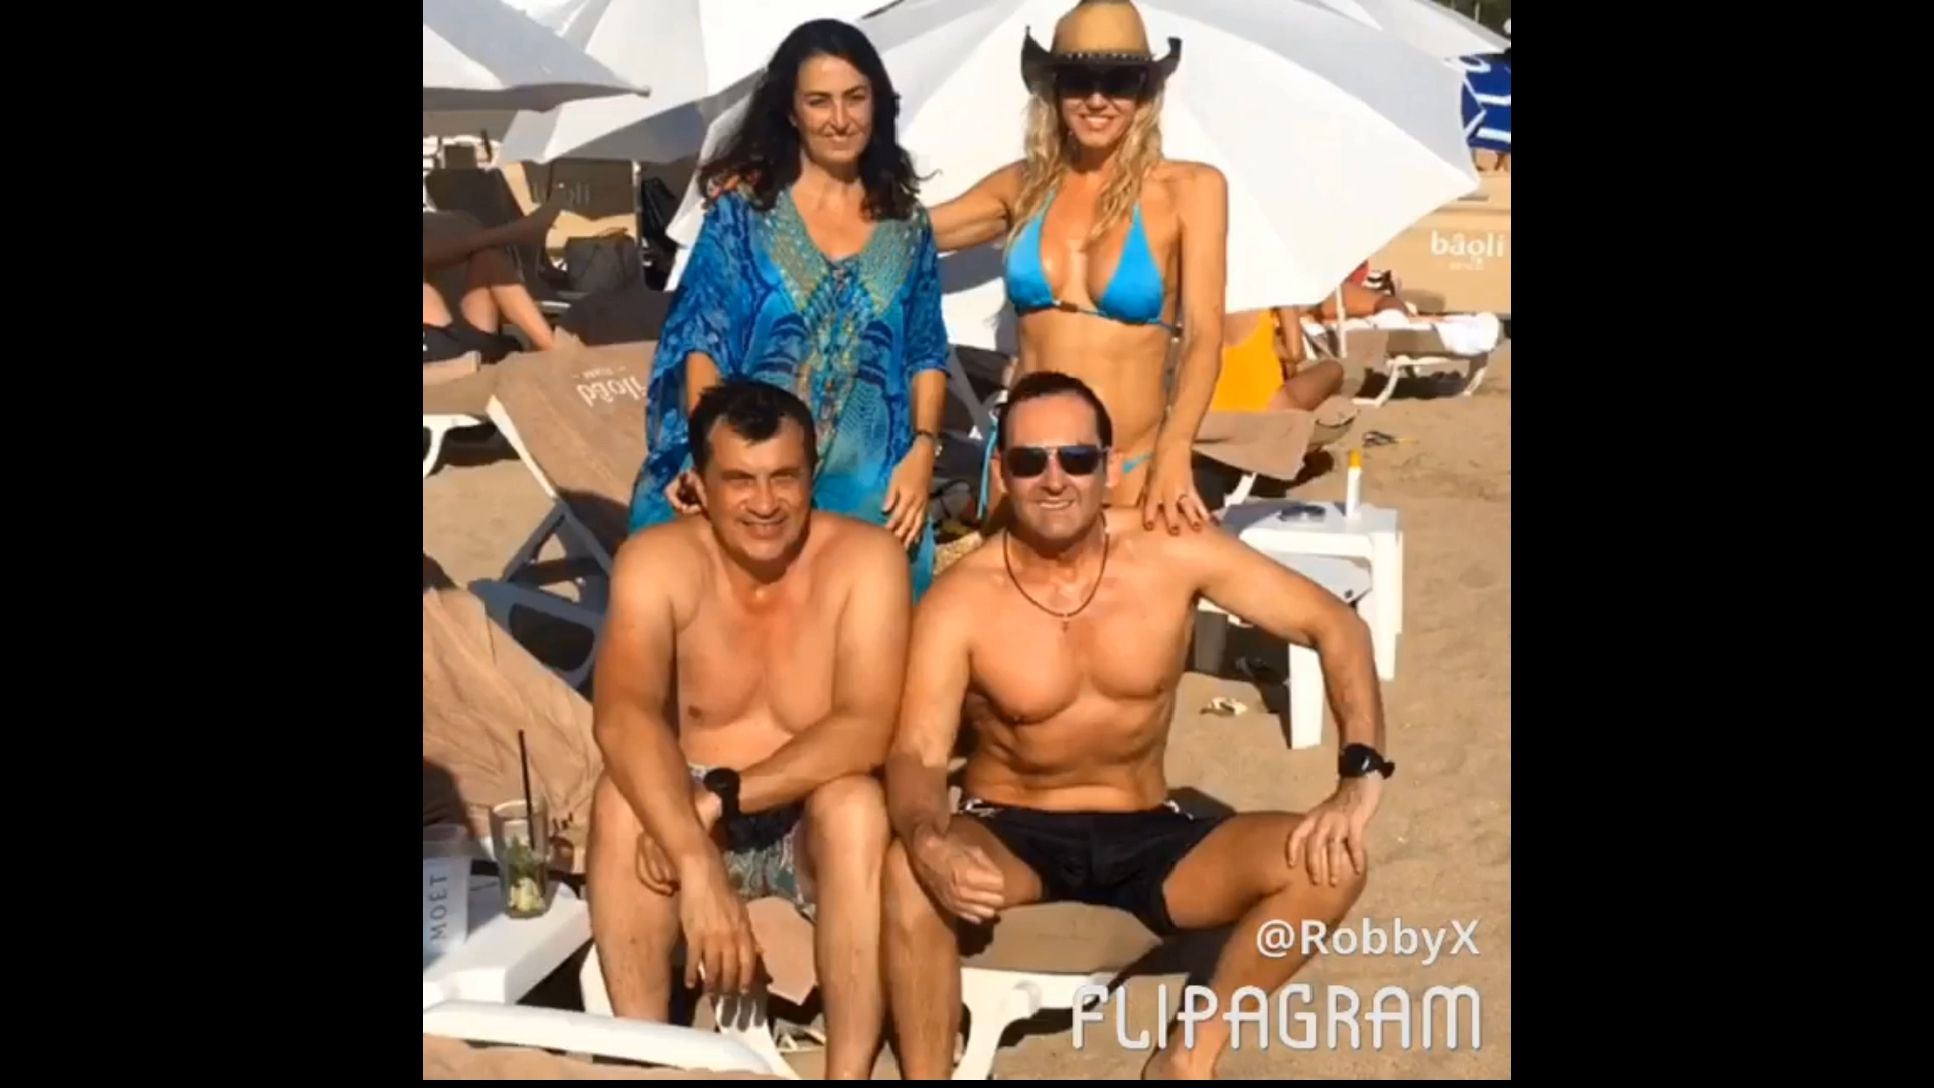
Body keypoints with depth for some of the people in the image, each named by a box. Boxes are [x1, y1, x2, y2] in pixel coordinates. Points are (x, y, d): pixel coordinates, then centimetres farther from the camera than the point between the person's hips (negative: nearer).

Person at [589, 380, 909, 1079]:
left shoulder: (865, 558, -15)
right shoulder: (657, 562, -14)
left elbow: (864, 730, -25)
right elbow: (621, 716, -29)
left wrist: (721, 796, -33)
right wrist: (698, 865, -43)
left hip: (818, 824, -1)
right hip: (683, 814, 1)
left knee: (857, 801, -33)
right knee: (623, 797, -29)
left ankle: (850, 1072, -28)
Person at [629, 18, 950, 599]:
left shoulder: (904, 221, 8)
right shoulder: (744, 209, 1)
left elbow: (926, 354, 11)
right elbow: (703, 341, -2)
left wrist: (922, 451, -4)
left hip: (872, 489, 2)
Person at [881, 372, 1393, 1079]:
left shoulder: (1173, 552, -10)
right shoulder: (960, 600, -14)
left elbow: (1337, 626, -7)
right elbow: (916, 754, -22)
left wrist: (1361, 774, -22)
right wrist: (929, 842, -47)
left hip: (1145, 838, 3)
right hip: (1011, 836, -2)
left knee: (1327, 861, -21)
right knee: (909, 873, -36)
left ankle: (1193, 1053, -4)